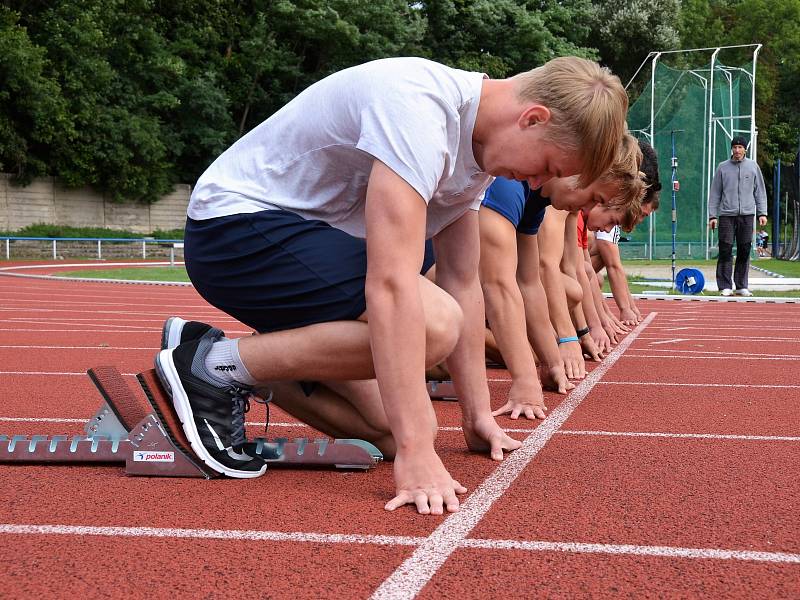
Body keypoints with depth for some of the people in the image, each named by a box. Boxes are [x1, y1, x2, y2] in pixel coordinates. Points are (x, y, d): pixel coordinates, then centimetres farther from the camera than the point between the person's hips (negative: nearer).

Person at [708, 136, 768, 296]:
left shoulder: (753, 166, 10)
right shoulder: (722, 167, 7)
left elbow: (760, 191, 12)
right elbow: (715, 193, 8)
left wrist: (762, 213, 3)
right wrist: (712, 215, 1)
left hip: (747, 215, 1)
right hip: (727, 215, -1)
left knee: (744, 252, 3)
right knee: (725, 252, -5)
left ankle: (741, 286, 11)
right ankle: (725, 286, -1)